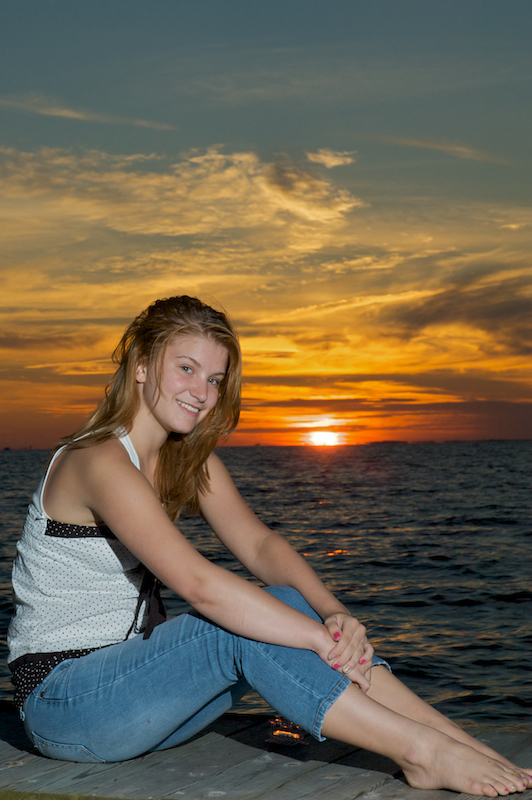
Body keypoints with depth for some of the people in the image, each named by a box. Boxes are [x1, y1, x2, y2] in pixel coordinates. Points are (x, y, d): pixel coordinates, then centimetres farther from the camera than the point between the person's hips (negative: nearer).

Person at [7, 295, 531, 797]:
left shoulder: (189, 459, 6)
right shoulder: (99, 461, -22)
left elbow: (259, 544, -6)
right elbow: (198, 583, -33)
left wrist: (335, 613, -23)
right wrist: (324, 638, -32)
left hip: (131, 676, 7)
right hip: (59, 700, -7)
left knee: (282, 603, -15)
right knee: (242, 629, -28)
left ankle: (452, 735, -18)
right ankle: (422, 751, -24)